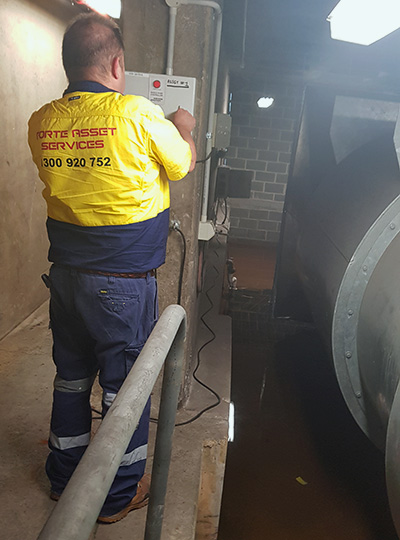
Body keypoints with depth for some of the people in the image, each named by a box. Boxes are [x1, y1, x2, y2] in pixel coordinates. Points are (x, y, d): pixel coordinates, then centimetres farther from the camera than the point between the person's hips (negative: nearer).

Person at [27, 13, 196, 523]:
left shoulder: (41, 122, 1)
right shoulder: (138, 113, -15)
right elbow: (182, 165, 0)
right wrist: (182, 128, 21)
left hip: (65, 273, 6)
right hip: (124, 280, -5)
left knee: (71, 376, 21)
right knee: (125, 384, 11)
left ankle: (65, 476, 41)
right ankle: (119, 493, 30)